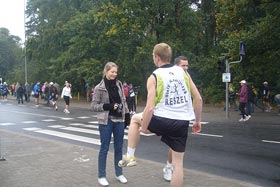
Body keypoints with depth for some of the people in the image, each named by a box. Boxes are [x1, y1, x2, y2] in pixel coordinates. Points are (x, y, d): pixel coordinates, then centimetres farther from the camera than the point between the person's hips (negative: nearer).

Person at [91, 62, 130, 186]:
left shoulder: (119, 84, 5)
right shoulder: (99, 87, -7)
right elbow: (94, 106, -6)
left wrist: (127, 115, 6)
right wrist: (109, 106, -18)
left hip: (119, 120, 4)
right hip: (106, 121, -4)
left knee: (118, 148, 12)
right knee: (104, 148, 4)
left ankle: (119, 173, 26)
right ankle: (101, 176, 17)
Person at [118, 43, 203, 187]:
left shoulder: (154, 77, -6)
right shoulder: (183, 72, 6)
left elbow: (150, 107, -15)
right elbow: (198, 99, 5)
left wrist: (143, 128, -1)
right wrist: (197, 121, 15)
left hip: (162, 121, -3)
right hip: (182, 123, 3)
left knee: (135, 118, 26)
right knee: (178, 163, 12)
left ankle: (130, 157, 26)